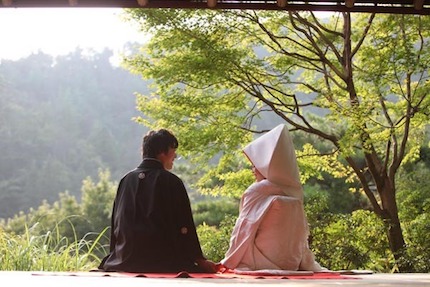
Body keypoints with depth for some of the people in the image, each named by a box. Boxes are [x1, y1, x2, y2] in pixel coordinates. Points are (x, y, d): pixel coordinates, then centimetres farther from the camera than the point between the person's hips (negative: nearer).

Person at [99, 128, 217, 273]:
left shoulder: (126, 180, 9)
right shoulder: (172, 182, -5)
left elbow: (116, 224, 13)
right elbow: (185, 227, -4)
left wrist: (116, 256, 22)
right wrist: (200, 260, 3)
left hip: (125, 262, 5)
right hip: (163, 263, -5)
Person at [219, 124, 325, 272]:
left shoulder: (256, 191, -11)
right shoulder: (293, 193, 5)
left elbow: (243, 233, -9)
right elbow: (302, 237, 10)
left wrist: (227, 263, 2)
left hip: (261, 266, -6)